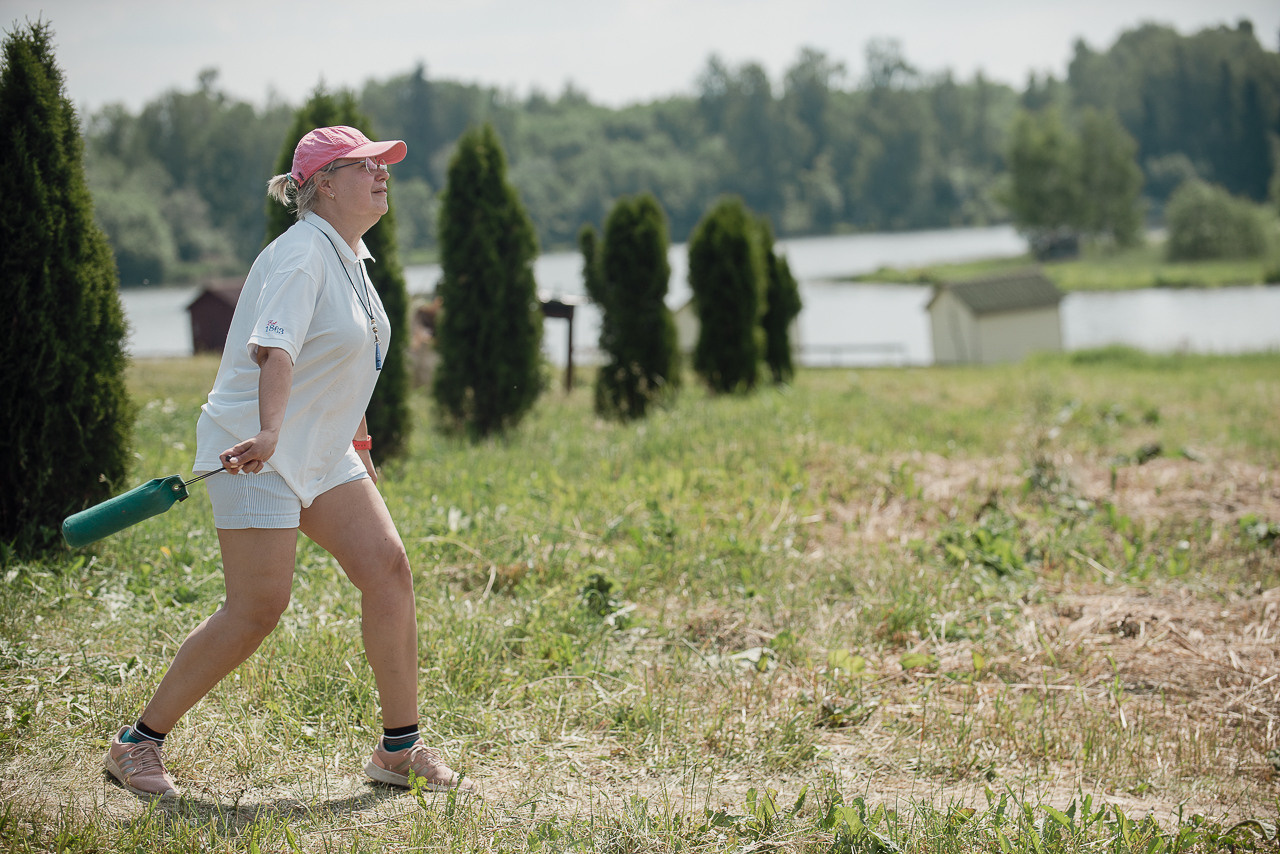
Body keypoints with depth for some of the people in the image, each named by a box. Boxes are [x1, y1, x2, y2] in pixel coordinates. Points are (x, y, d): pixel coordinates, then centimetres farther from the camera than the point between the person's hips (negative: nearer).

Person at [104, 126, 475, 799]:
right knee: (257, 607, -10)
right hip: (256, 454, -9)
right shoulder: (300, 255, -17)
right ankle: (137, 743, 5)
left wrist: (357, 441, 31)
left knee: (388, 569, -1)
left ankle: (400, 749, 7)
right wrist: (268, 431, -46)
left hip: (322, 454, 9)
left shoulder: (350, 256, 13)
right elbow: (274, 348, -32)